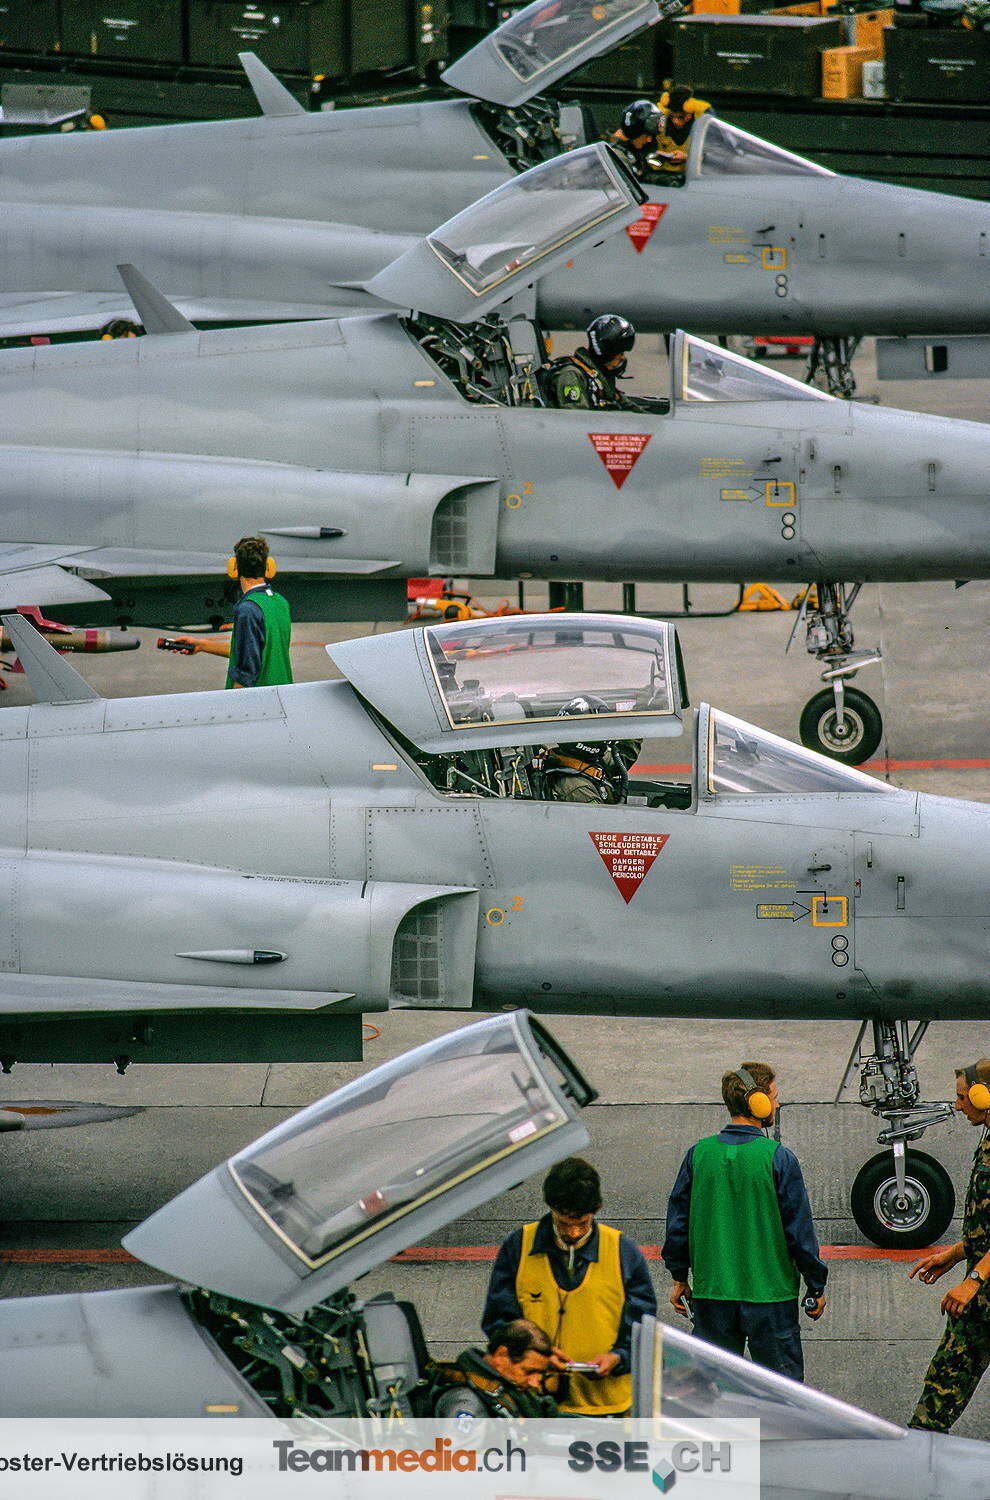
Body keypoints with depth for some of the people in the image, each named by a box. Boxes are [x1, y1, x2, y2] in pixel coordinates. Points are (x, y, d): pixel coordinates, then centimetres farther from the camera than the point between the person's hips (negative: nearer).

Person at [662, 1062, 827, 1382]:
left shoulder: (699, 1154, -1)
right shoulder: (777, 1158, -12)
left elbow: (678, 1221, 6)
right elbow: (799, 1229, -8)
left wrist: (679, 1278, 18)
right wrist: (816, 1287, 3)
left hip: (711, 1292, 4)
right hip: (770, 1292, -4)